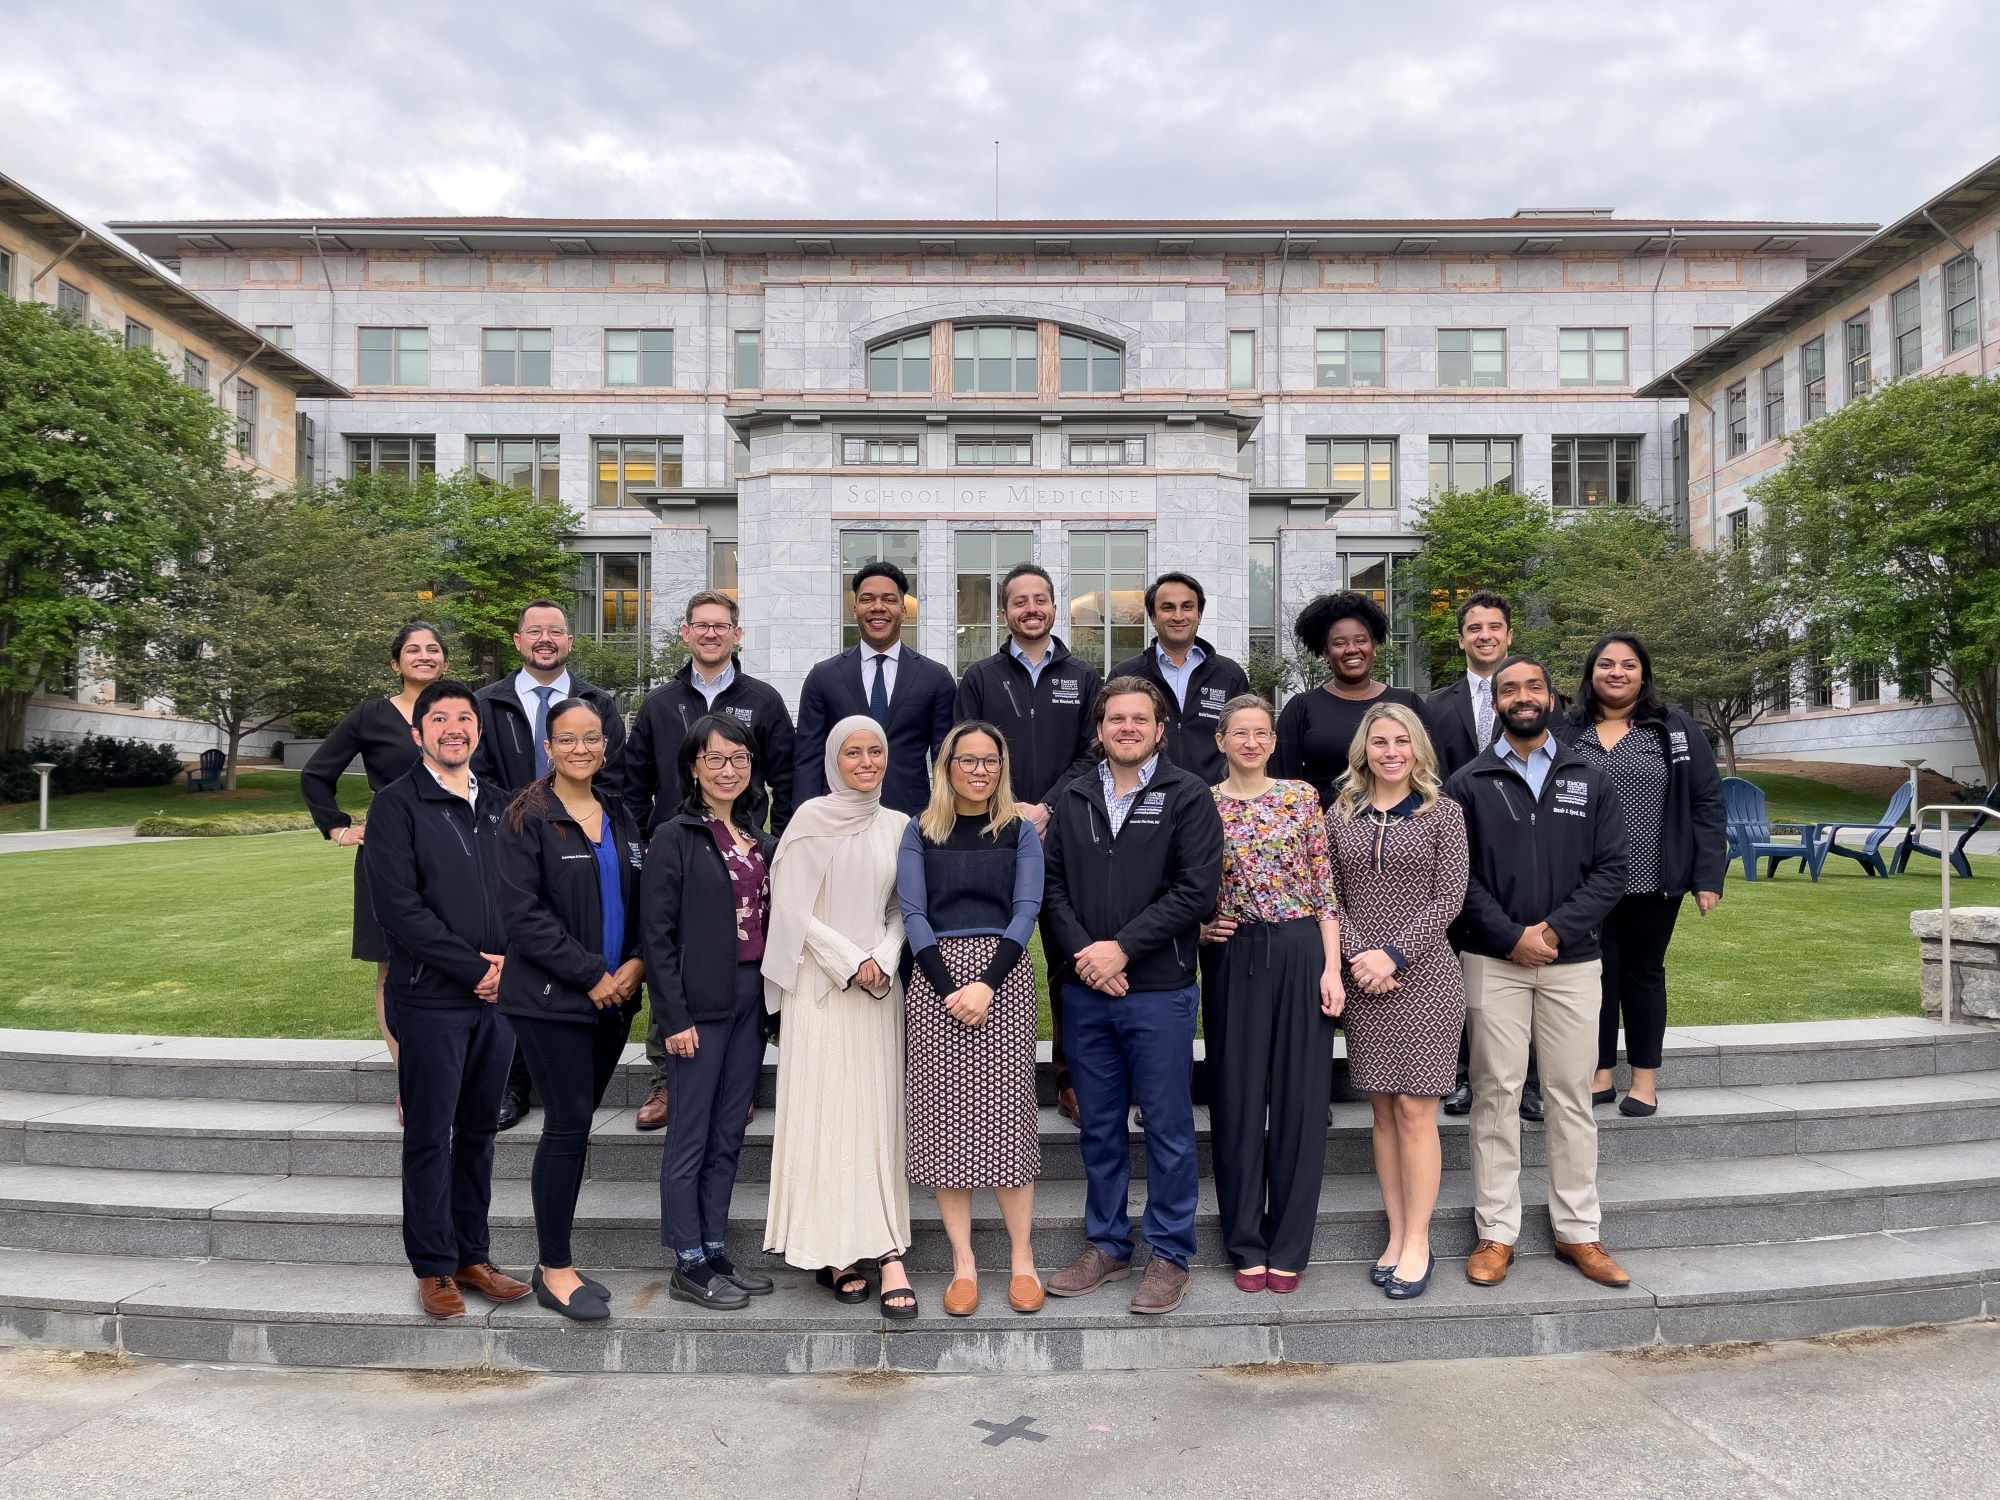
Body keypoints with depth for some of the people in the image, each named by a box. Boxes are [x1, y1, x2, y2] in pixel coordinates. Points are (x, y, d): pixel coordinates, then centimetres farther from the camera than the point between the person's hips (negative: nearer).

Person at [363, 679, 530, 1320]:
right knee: (429, 1138, 4)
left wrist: (508, 962, -5)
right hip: (430, 1001, -5)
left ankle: (472, 1255, 24)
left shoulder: (496, 808, 13)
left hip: (496, 997, 5)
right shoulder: (396, 805, -4)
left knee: (479, 1131, 13)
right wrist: (473, 968, -13)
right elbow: (399, 905, -13)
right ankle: (434, 1267, 17)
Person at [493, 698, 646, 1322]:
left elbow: (641, 901, 14)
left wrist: (635, 964, -4)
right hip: (550, 999, -5)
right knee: (569, 1123, -6)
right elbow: (523, 912, -13)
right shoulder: (526, 818, -6)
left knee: (576, 1123, 11)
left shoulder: (620, 817, 13)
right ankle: (555, 1270, 6)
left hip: (614, 998, 6)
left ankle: (556, 1260, 24)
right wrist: (590, 975, -14)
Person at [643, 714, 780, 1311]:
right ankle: (688, 1266, 13)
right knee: (690, 1137, 3)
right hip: (700, 1003, -6)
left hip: (752, 999, 6)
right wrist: (675, 1017, -14)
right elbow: (657, 933, -10)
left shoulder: (760, 840, 12)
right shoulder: (675, 837, -6)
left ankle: (716, 1254, 23)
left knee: (728, 1137, 13)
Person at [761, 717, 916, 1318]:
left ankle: (885, 1251, 3)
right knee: (825, 1114, -1)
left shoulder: (897, 825, 8)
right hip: (821, 986, -4)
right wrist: (851, 962, -10)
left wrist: (883, 960, -7)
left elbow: (902, 908, 10)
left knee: (880, 1114, 2)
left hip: (880, 988, 4)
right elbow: (793, 909, -6)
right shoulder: (812, 819, -3)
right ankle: (835, 1250, 7)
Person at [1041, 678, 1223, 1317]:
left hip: (1160, 990, -4)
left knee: (1167, 1126, 6)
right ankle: (1106, 1244, 28)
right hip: (1086, 992, 4)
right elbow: (1050, 884, 5)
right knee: (1099, 1125, 14)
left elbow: (1196, 890, -11)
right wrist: (1082, 952, -10)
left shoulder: (1188, 796, -2)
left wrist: (1122, 948, -15)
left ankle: (1170, 1253, 20)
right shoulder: (1071, 801, 10)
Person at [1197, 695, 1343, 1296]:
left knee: (1300, 1095, 5)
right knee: (1238, 1097, 5)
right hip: (1235, 957, 0)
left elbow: (1325, 885, 1)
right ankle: (1246, 1244, 19)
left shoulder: (1301, 797, 3)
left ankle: (1288, 1245, 18)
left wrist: (1331, 967, -5)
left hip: (1301, 951, 0)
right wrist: (1199, 929, -7)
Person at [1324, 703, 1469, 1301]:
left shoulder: (1443, 813, 1)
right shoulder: (1341, 816, 8)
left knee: (1413, 1108, -3)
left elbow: (1449, 897, -6)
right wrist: (1356, 957, -9)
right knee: (1382, 1109, 8)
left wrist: (1393, 954, -14)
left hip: (1423, 975, -3)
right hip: (1362, 980, 3)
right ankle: (1396, 1236, 19)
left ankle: (1417, 1245, 9)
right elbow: (1330, 898, 6)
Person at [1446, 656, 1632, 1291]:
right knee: (1496, 1095, 3)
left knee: (1571, 1096, 7)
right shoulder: (1469, 783, 3)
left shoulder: (1590, 781, 9)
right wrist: (1511, 936, -12)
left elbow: (1611, 869, 2)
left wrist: (1555, 929, -10)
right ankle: (1495, 1233, 11)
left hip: (1572, 960, 2)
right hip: (1492, 960, -1)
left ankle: (1578, 1231, 18)